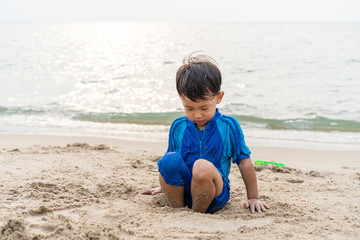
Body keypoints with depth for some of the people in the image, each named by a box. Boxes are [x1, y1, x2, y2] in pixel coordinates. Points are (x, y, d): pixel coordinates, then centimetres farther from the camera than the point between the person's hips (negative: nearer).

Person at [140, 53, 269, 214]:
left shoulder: (228, 126, -2)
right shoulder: (178, 127, 6)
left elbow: (244, 161, 3)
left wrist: (253, 198, 5)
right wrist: (164, 186, 20)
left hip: (214, 196, -2)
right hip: (180, 191, 3)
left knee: (203, 166, -35)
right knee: (168, 159, -26)